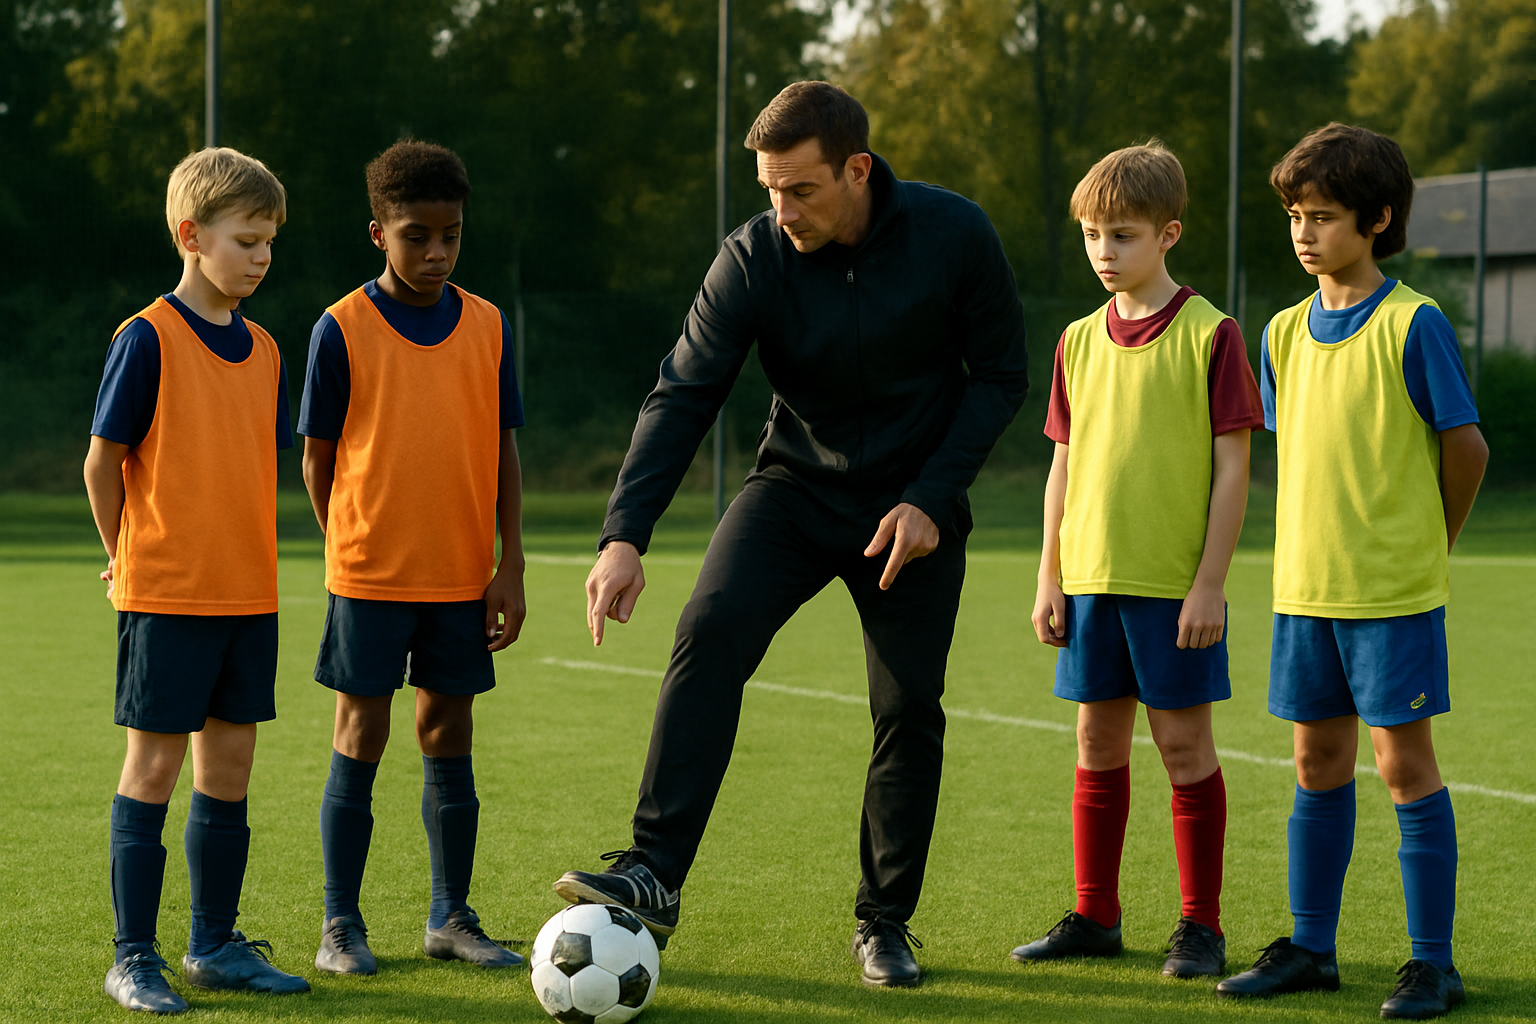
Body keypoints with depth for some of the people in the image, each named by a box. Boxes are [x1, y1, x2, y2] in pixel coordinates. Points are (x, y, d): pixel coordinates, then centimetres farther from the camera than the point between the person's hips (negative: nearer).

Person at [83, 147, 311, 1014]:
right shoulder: (149, 339, -9)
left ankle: (216, 943, 20)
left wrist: (249, 559, 11)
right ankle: (134, 957, 5)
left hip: (249, 591, 6)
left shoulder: (264, 350, 10)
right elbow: (104, 460, -6)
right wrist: (132, 560, 0)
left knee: (230, 764, 10)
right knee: (155, 764, -2)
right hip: (166, 593, -6)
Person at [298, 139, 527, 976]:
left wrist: (510, 566, 1)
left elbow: (502, 450, 6)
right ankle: (340, 926, 10)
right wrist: (354, 549, 3)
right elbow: (317, 457, 0)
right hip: (369, 575, -3)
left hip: (463, 577, 3)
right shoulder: (342, 329, -6)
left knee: (449, 738, 9)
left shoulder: (487, 327, 4)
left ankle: (451, 917, 19)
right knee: (360, 740, 2)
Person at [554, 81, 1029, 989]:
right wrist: (626, 535, -30)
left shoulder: (955, 234, -16)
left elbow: (1002, 376, -6)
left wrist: (932, 500, -16)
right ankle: (654, 873, -25)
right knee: (712, 632, -23)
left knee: (910, 710, -1)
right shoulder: (754, 258, -15)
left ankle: (886, 921, 17)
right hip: (796, 487, 0)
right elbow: (684, 396, -18)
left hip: (915, 506, 0)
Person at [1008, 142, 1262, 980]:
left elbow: (1231, 468, -8)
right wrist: (1049, 579, 9)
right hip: (1092, 580, 5)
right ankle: (1094, 917, 19)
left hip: (1175, 585, -5)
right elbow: (1064, 466, 13)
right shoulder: (1079, 343, 9)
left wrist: (1209, 583, -13)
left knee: (1183, 741, 0)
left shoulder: (1209, 336, -7)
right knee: (1098, 743, 10)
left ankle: (1201, 926, 10)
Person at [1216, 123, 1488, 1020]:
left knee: (1405, 763, -2)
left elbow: (1467, 446, -5)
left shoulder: (1414, 324, -10)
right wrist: (1315, 550, 11)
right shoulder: (1287, 333, 8)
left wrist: (1429, 546, 6)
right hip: (1306, 584, 6)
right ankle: (1311, 948, 22)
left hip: (1394, 588, -6)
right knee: (1319, 763, 12)